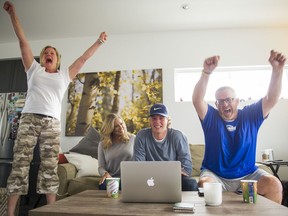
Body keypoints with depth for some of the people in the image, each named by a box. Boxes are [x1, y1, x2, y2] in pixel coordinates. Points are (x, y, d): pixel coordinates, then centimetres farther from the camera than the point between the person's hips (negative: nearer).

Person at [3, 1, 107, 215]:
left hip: (52, 124, 0)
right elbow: (22, 40, 17)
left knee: (50, 168, -2)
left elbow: (84, 58, 20)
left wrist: (99, 42, 21)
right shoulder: (34, 69, 18)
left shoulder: (65, 75, 19)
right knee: (20, 164, -4)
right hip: (29, 119, 0)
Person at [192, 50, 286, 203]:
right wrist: (206, 72, -34)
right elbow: (197, 100, -20)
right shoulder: (211, 117, -4)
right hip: (215, 175, -2)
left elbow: (271, 99, -7)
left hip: (248, 175, 2)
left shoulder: (250, 116, 3)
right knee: (204, 185, -32)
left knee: (274, 185, -22)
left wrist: (277, 70, -21)